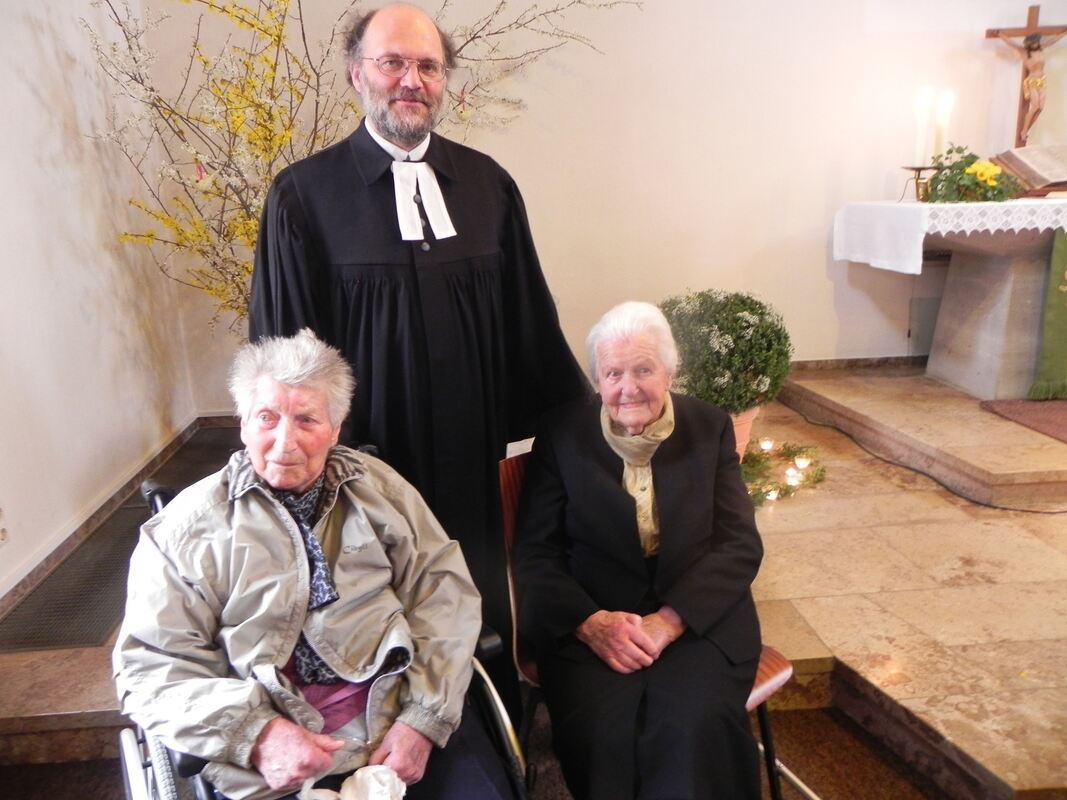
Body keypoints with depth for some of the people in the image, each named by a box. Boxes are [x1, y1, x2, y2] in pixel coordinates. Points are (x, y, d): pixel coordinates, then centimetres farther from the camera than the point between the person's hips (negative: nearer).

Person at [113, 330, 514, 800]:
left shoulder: (379, 488, 6)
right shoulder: (186, 530, 1)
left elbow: (444, 591, 1)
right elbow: (152, 668, -1)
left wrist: (423, 720, -9)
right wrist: (255, 734, -16)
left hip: (400, 707, 1)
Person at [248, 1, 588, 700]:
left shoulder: (487, 184, 5)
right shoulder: (304, 196, -5)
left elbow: (530, 320, 8)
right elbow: (282, 348, -2)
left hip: (473, 459, 3)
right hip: (368, 459, -3)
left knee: (486, 627, 17)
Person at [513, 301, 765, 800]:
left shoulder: (709, 428, 5)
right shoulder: (561, 433, 3)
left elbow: (741, 544, -1)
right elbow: (534, 550, 0)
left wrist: (668, 621, -15)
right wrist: (590, 622, -17)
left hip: (698, 617, 1)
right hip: (587, 622, 0)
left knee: (696, 724, -26)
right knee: (601, 731, -26)